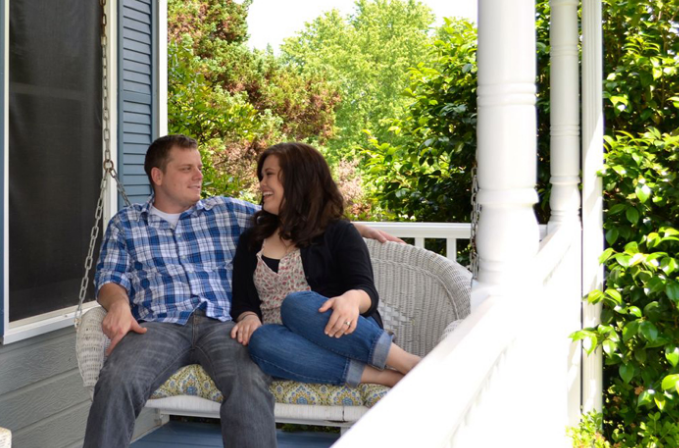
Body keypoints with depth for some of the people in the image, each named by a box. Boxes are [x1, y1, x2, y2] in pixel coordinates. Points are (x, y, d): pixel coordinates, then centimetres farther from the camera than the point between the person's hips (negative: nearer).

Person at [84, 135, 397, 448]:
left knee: (250, 385, -34)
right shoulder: (125, 223, 20)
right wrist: (118, 304, -14)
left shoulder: (229, 212, 20)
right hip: (159, 325, 0)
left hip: (221, 324, 0)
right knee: (115, 383, -34)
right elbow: (111, 279, 12)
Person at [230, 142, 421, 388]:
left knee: (298, 304, -34)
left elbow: (367, 291, -5)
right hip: (288, 345, 3)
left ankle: (409, 363, -32)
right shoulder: (251, 241, 23)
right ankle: (384, 377, -32)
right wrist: (248, 317, -11)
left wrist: (352, 299, -30)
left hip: (342, 338, -3)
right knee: (260, 340, -33)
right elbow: (242, 301, 14)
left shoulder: (338, 233, 9)